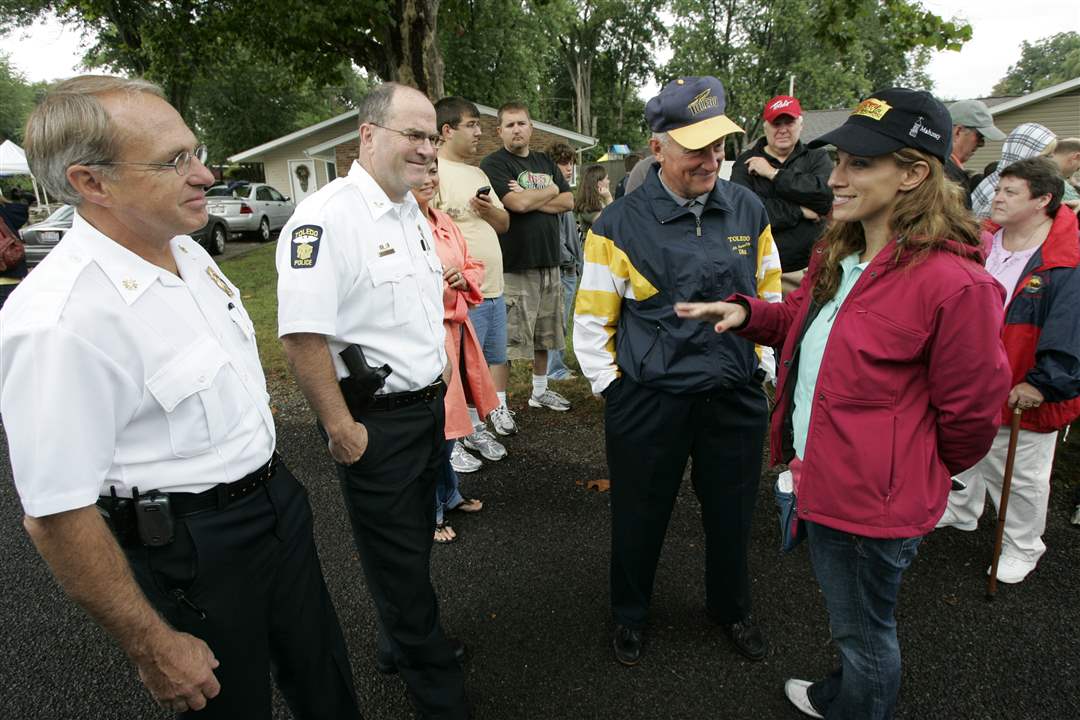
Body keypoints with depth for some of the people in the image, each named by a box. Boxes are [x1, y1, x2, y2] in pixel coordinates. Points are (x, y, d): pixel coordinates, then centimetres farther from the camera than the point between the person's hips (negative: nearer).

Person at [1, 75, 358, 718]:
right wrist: (155, 649, -16)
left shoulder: (189, 249, -1)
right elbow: (56, 519, -24)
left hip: (274, 493, 8)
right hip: (194, 550, -7)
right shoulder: (58, 321, -28)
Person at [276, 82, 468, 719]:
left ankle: (401, 644, 48)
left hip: (429, 406, 9)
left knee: (415, 542, 24)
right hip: (374, 422, -8)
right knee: (398, 561, 8)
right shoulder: (324, 217, -20)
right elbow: (302, 335, -24)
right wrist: (341, 427, -21)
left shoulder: (413, 214, 10)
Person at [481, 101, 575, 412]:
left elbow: (568, 201, 7)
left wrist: (531, 199, -8)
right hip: (514, 266, -7)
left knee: (544, 336, 17)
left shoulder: (545, 162, 17)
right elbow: (517, 203, -19)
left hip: (549, 262, 7)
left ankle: (540, 392, 32)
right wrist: (549, 192, -2)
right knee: (507, 341, -6)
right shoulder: (494, 164, -5)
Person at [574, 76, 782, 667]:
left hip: (736, 398, 3)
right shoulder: (620, 225, -9)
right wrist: (613, 388, -2)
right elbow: (591, 320, -3)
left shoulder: (747, 210, 2)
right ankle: (630, 615, 43)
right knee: (639, 519, 15)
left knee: (732, 514, 20)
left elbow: (771, 297, 13)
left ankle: (731, 609, 49)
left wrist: (764, 369, 12)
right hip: (647, 402, -3)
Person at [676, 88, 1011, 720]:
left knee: (864, 633, 16)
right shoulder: (839, 254, 2)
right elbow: (805, 322, 19)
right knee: (851, 619, 31)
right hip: (822, 478, 9)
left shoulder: (952, 283, -25)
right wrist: (745, 313, -1)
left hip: (873, 502, -9)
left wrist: (922, 473, 2)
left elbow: (971, 412, -15)